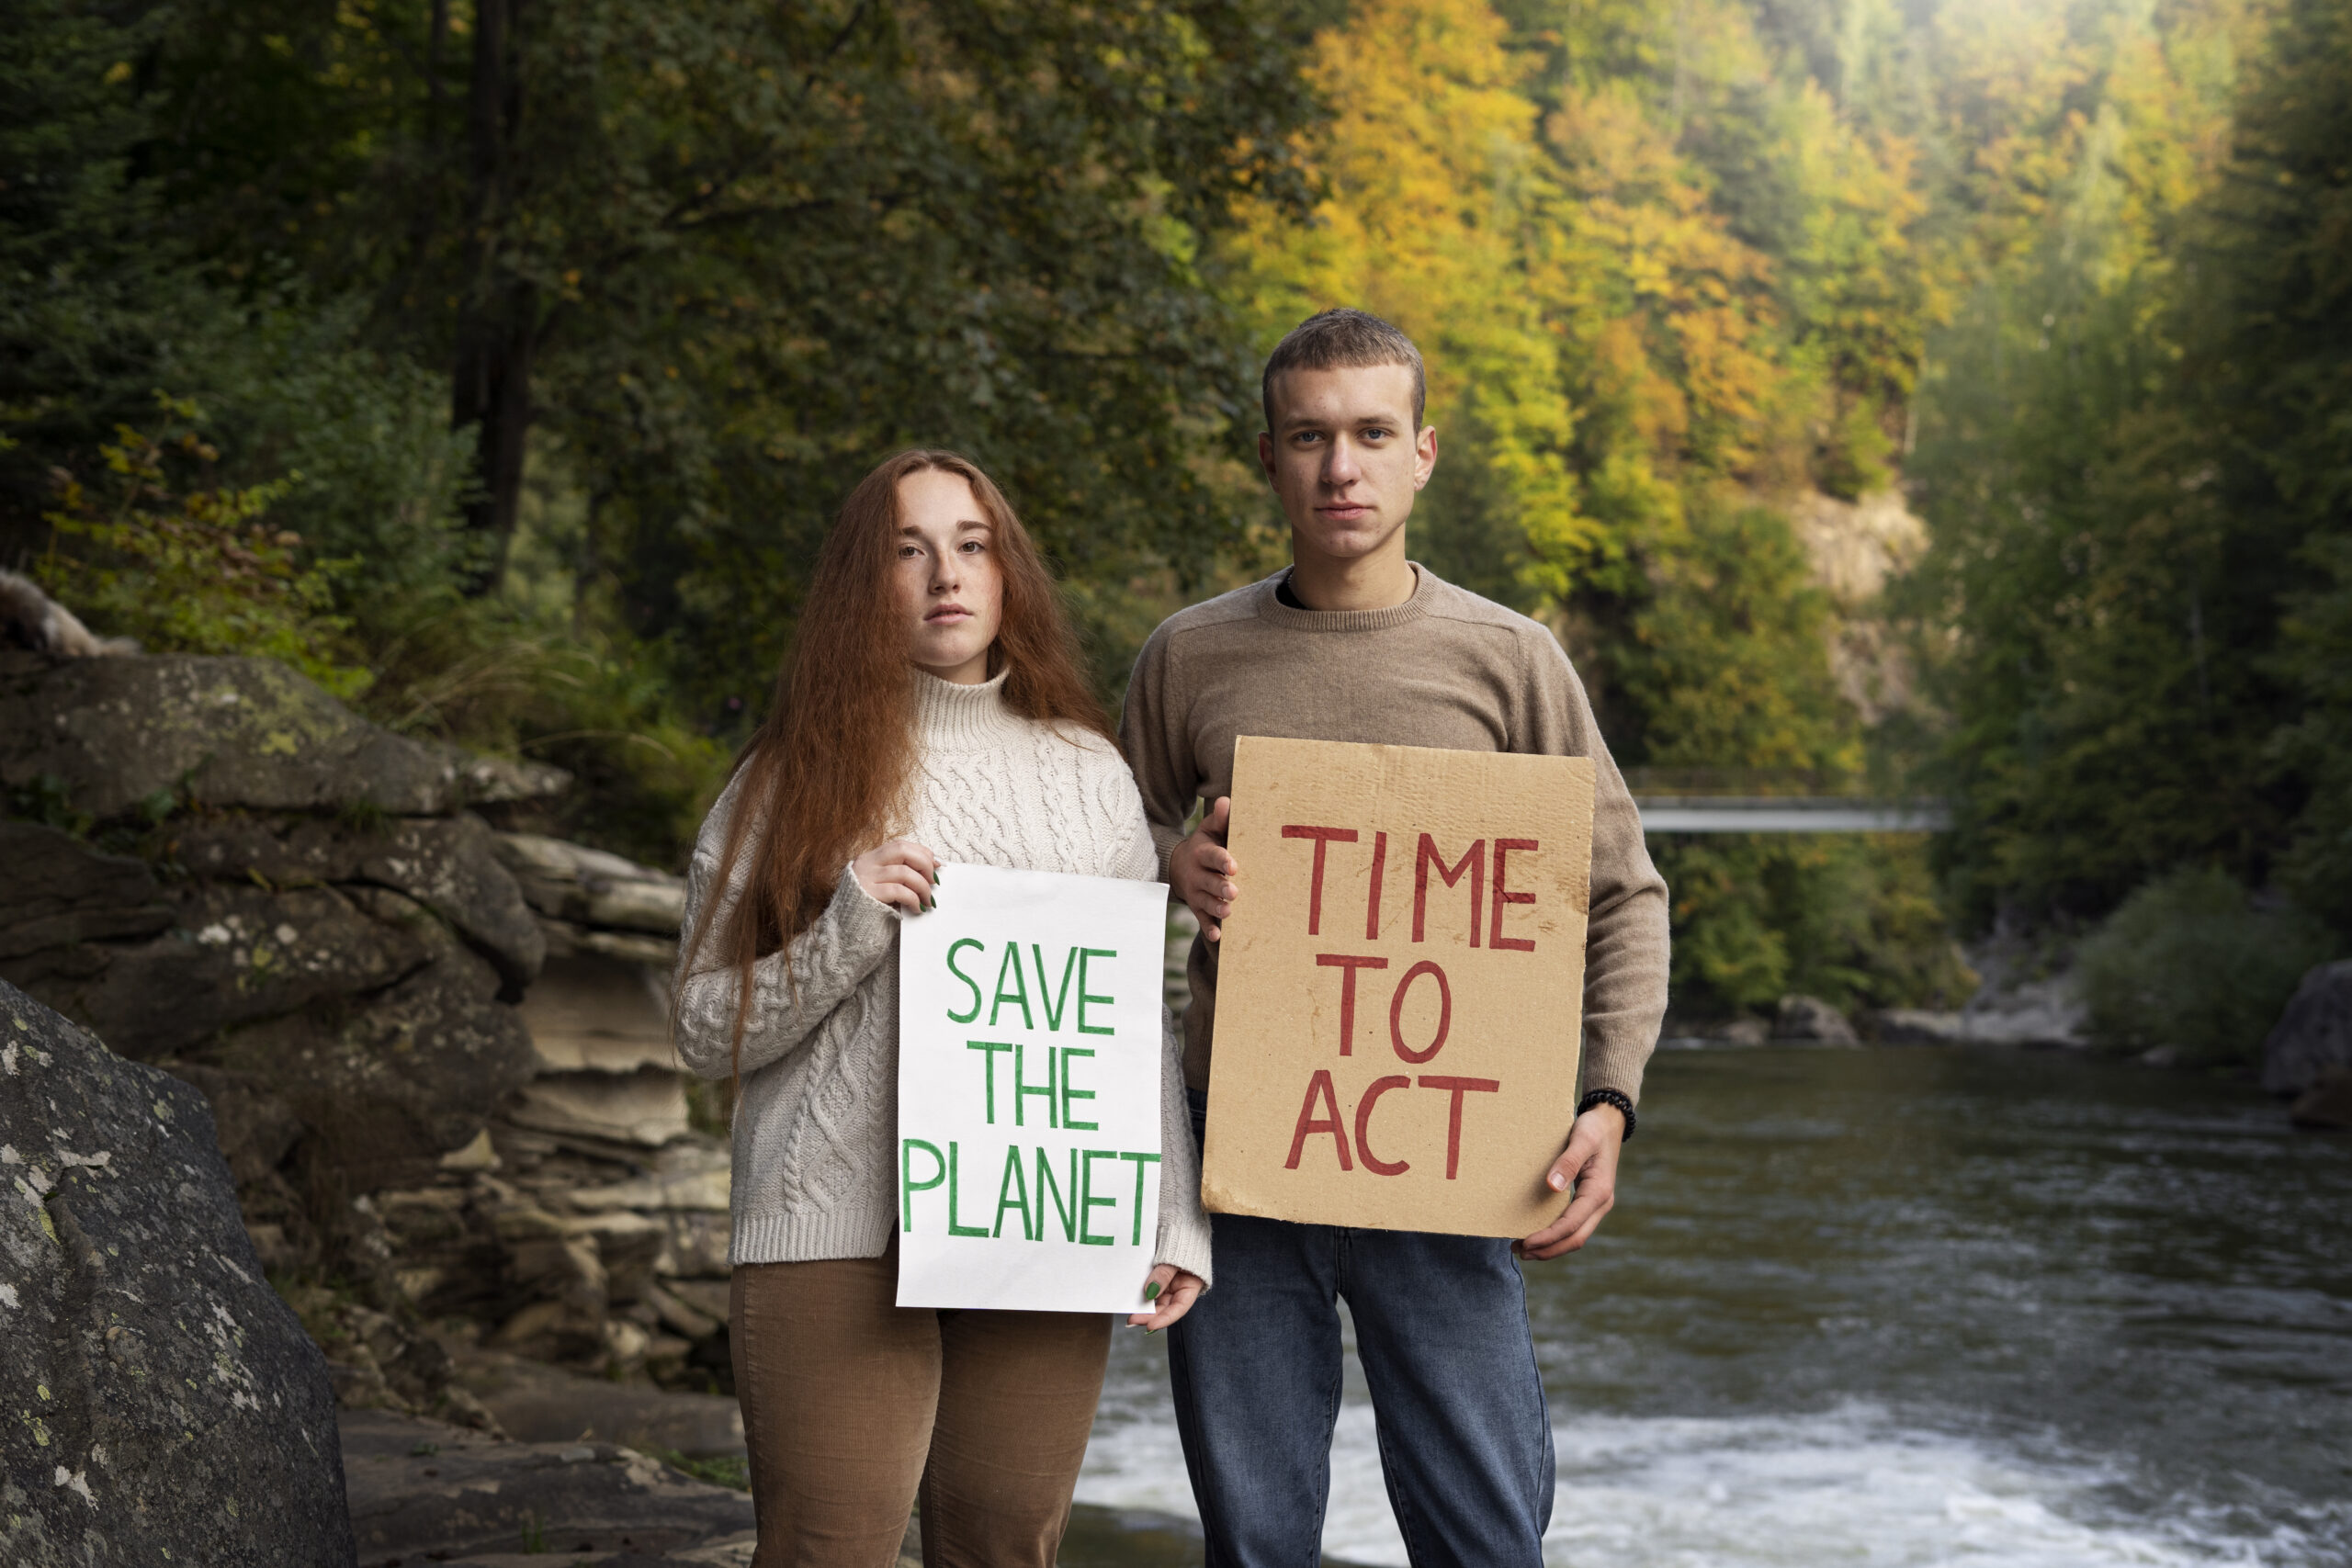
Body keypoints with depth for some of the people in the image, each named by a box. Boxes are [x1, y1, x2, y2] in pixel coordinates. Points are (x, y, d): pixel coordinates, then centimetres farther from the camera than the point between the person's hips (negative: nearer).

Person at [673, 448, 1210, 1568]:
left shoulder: (1086, 772, 12)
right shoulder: (796, 779, 4)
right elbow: (706, 1030, 2)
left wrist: (1176, 1224, 5)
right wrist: (847, 932, -13)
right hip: (837, 1236, -3)